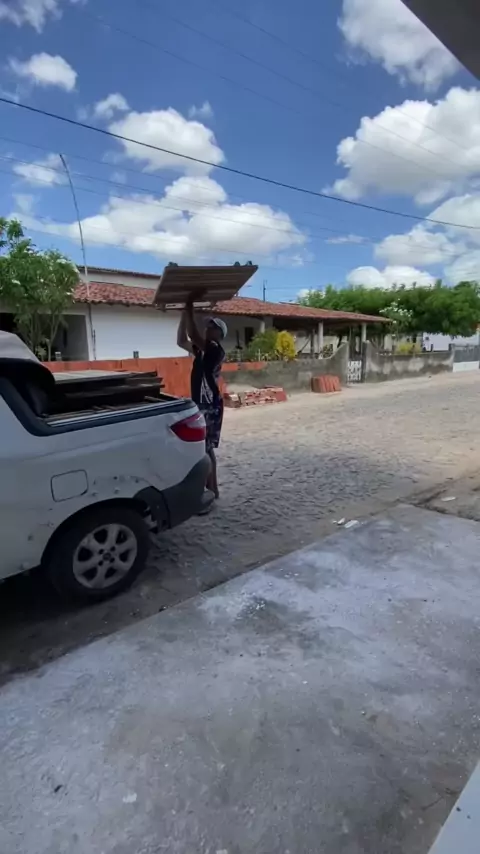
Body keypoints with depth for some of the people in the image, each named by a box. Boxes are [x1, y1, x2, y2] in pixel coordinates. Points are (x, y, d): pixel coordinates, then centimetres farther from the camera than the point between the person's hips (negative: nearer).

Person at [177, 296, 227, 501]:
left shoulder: (216, 350, -12)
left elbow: (194, 336, -25)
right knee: (204, 450, 14)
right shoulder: (202, 351, 15)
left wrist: (190, 311, -18)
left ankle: (212, 492, 3)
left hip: (211, 407, -9)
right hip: (200, 406, 9)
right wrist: (184, 314, 8)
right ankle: (211, 491, 25)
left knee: (206, 451, -6)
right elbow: (181, 341, 13)